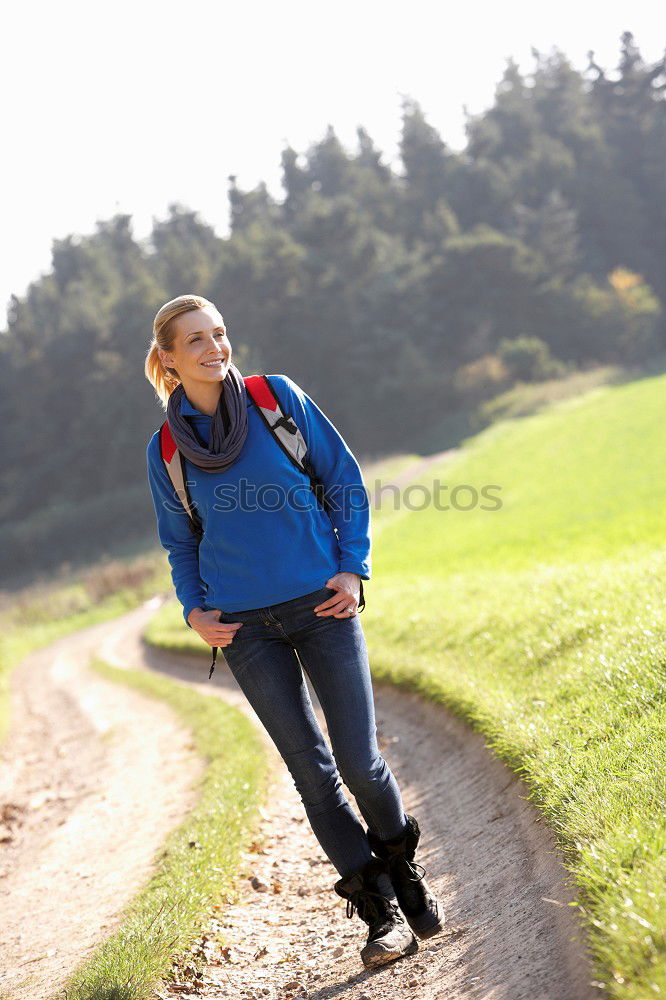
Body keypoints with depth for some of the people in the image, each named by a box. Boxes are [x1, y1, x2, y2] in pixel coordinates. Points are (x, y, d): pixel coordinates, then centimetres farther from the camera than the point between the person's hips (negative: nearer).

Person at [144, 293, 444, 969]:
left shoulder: (279, 398, -1)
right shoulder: (166, 450, 3)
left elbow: (346, 481, 5)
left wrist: (354, 567, -4)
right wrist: (194, 611, 0)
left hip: (322, 604, -1)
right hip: (244, 627, 1)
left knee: (359, 761, -4)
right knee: (310, 768, 1)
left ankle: (404, 868, 24)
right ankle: (381, 908, 12)